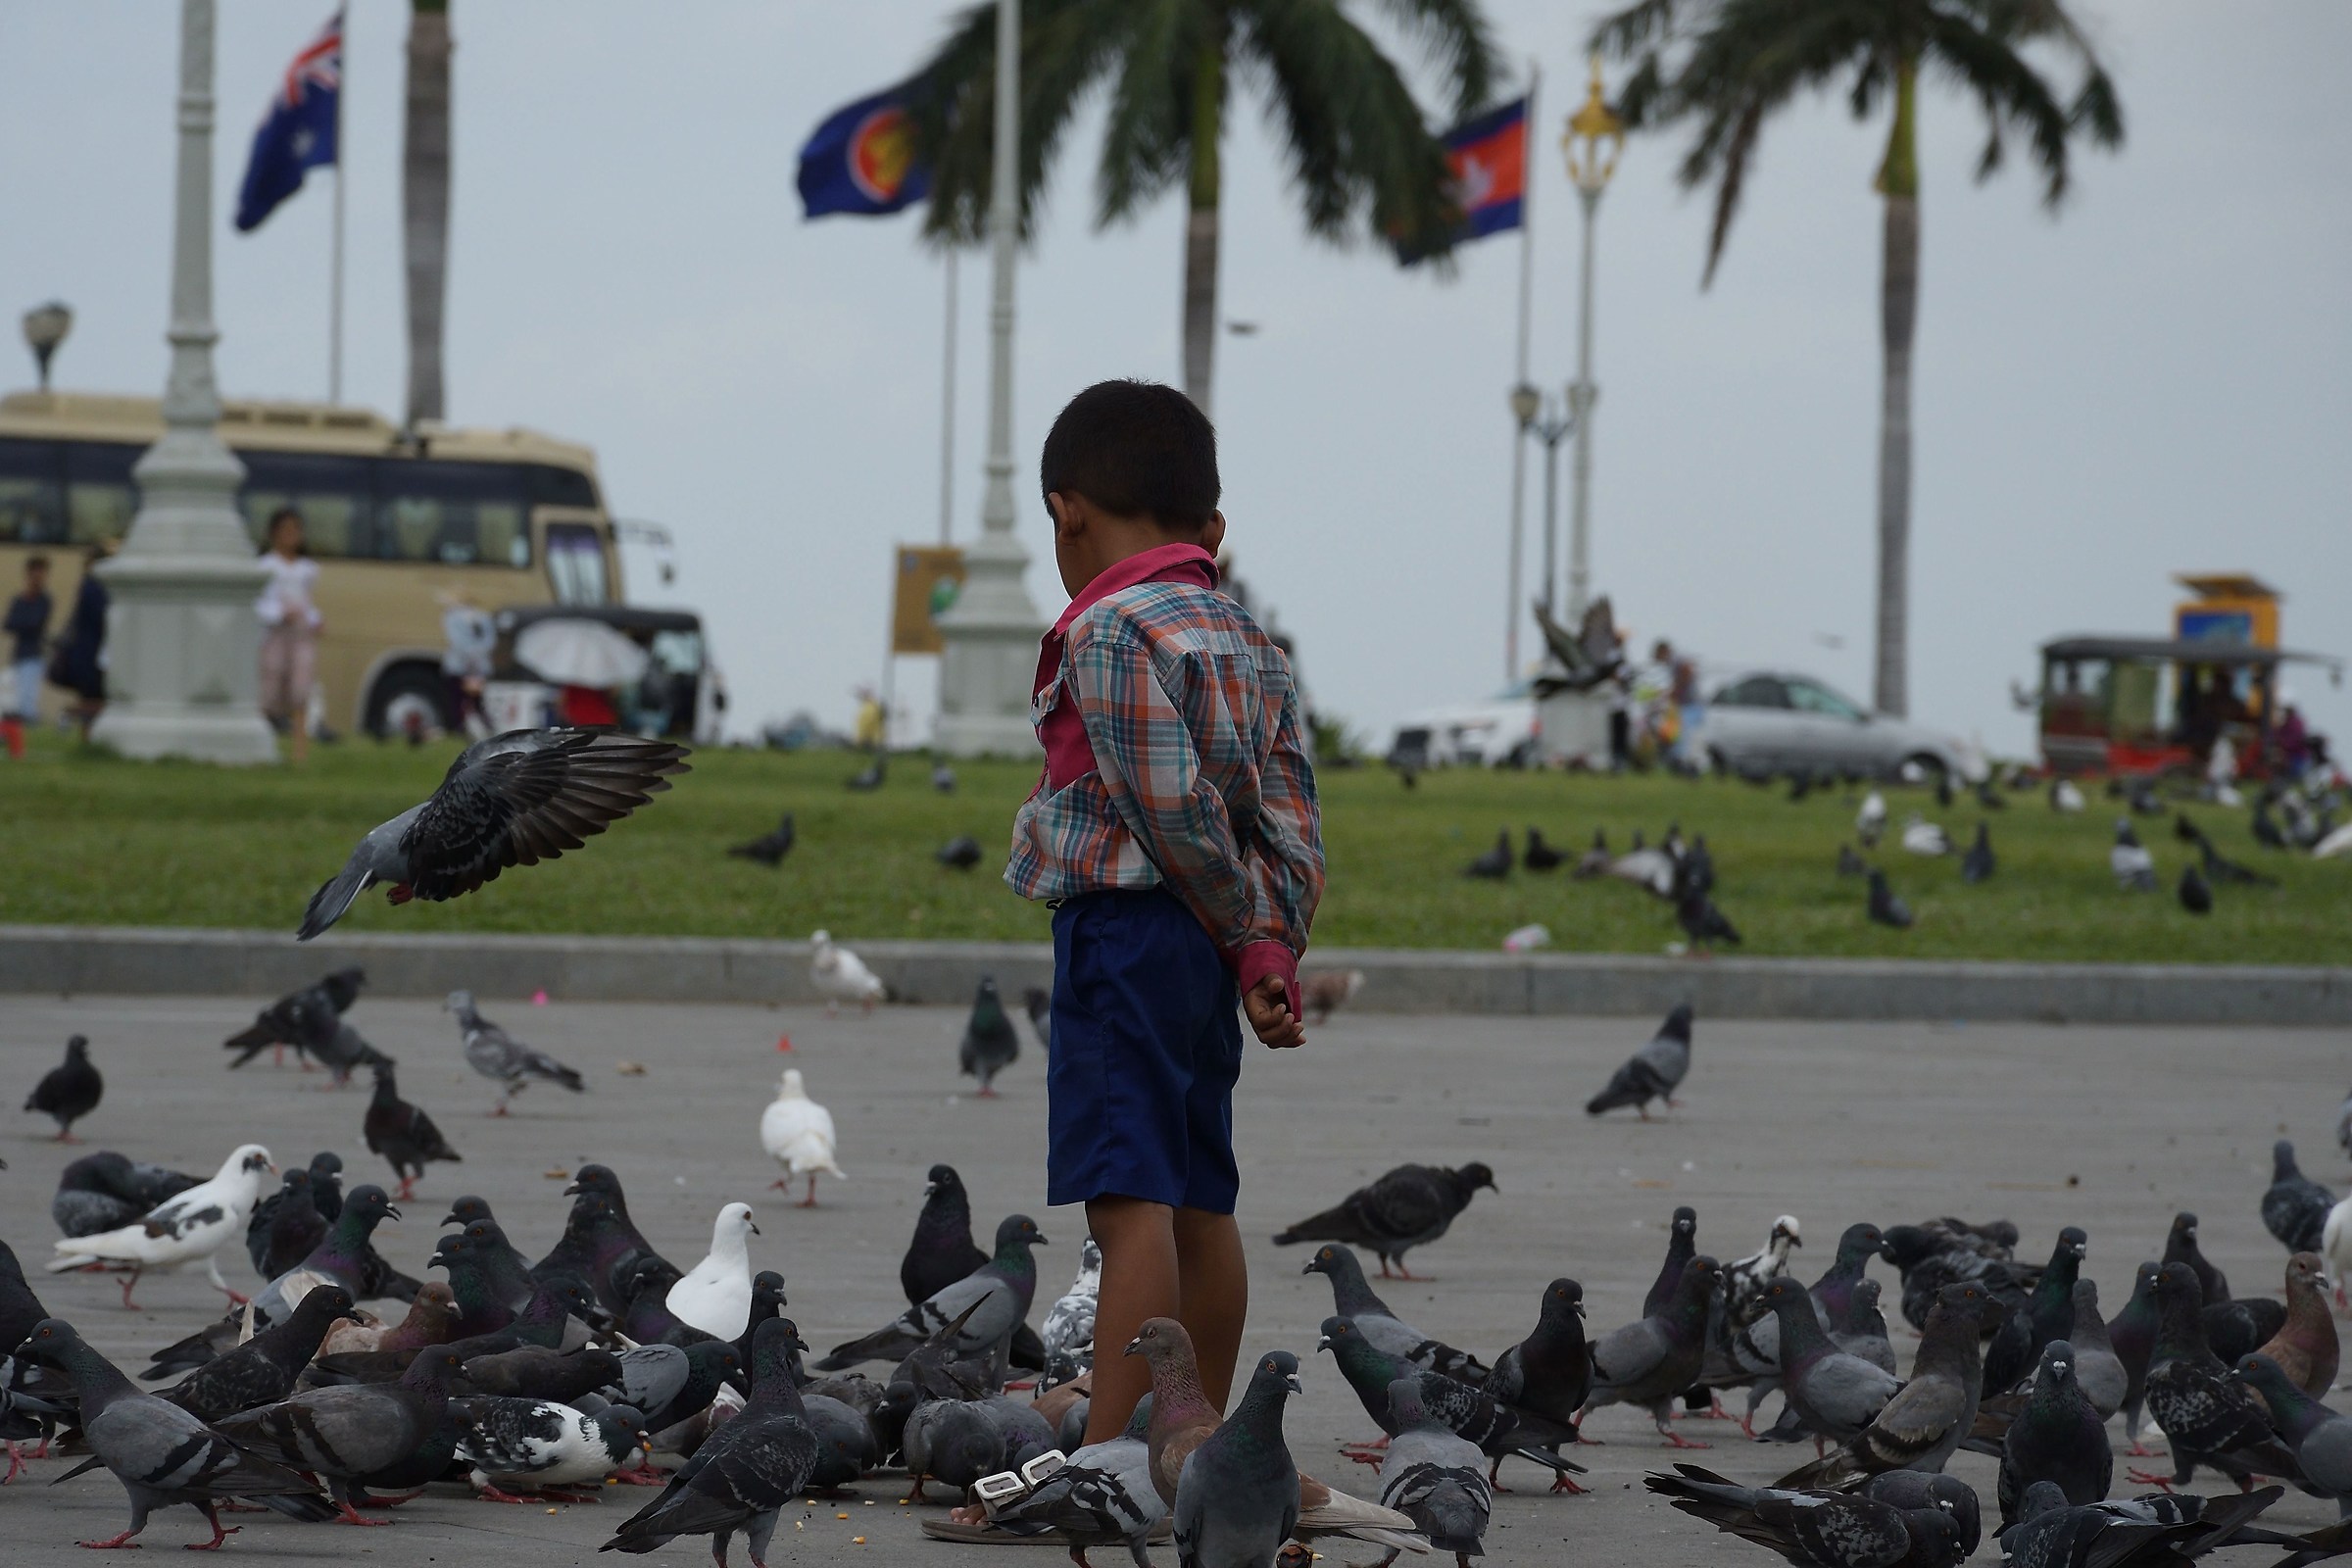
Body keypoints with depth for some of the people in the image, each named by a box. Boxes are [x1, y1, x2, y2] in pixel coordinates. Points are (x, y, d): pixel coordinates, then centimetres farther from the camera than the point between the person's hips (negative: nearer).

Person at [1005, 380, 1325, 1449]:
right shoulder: (1249, 644, 15)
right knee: (1201, 1202, 14)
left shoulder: (1111, 631, -11)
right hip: (1206, 955, 9)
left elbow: (1171, 809, -16)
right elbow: (1292, 825, 9)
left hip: (1123, 928, -9)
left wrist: (1240, 925, -4)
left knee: (1130, 1200, -14)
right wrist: (1271, 952, 4)